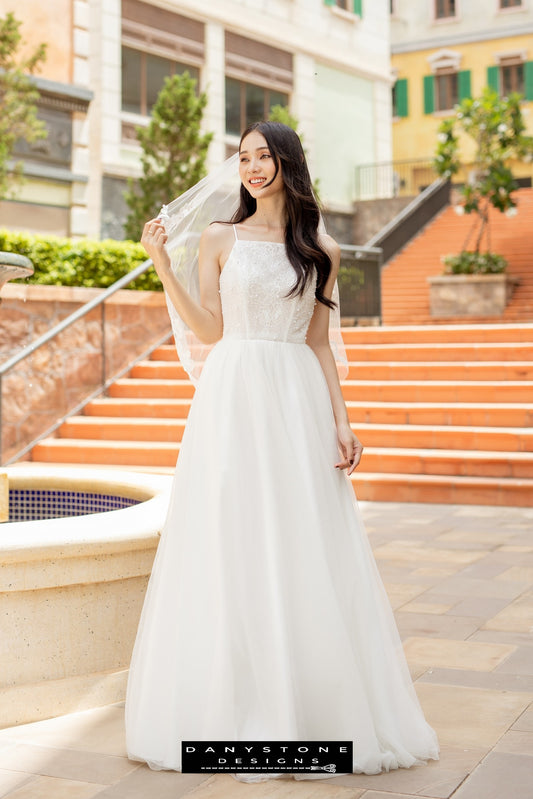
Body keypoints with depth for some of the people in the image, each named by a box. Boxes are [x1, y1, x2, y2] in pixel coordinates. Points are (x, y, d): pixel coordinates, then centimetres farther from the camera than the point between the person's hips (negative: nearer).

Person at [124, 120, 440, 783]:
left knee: (304, 553, 2)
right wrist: (163, 269, -6)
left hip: (298, 404, 1)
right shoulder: (220, 239, 7)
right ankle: (234, 709, 10)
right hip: (232, 399, -1)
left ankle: (315, 710, 14)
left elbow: (319, 344, 10)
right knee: (231, 549, 0)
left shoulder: (321, 250, 10)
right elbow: (210, 331, 2)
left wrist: (341, 422, 2)